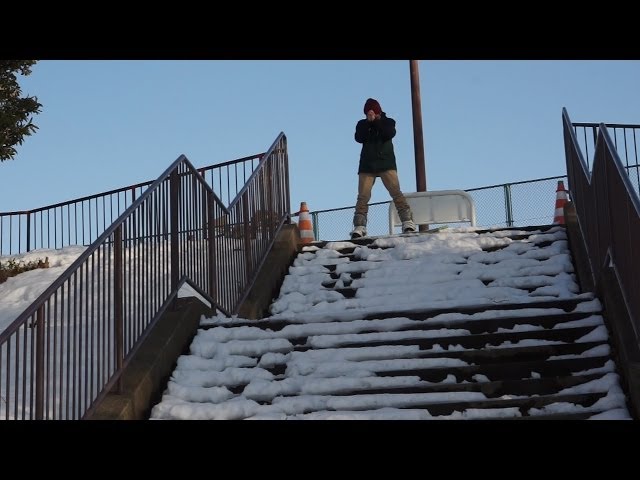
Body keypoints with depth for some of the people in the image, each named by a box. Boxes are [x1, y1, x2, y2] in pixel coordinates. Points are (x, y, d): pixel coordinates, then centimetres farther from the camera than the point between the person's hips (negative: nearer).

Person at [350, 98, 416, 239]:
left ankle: (408, 222, -15)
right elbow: (359, 138, -6)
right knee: (363, 196, -7)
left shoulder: (388, 121, 11)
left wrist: (376, 121, -12)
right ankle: (359, 227, -9)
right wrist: (368, 122, -12)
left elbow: (389, 134, -10)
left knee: (396, 192, -13)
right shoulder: (362, 124, 12)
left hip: (386, 163, -1)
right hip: (367, 165, 1)